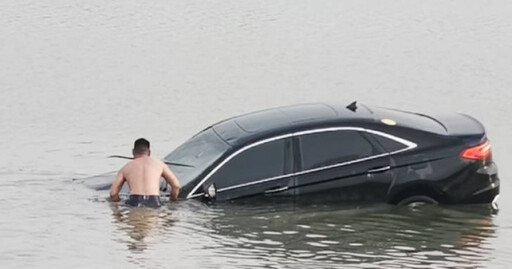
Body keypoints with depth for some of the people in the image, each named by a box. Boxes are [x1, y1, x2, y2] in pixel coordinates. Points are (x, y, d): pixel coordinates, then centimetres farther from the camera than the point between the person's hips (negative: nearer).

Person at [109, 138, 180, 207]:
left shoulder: (126, 168, 21)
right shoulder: (159, 164, 22)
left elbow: (113, 193, 14)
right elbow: (176, 185, 19)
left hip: (134, 203, 0)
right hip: (154, 203, 0)